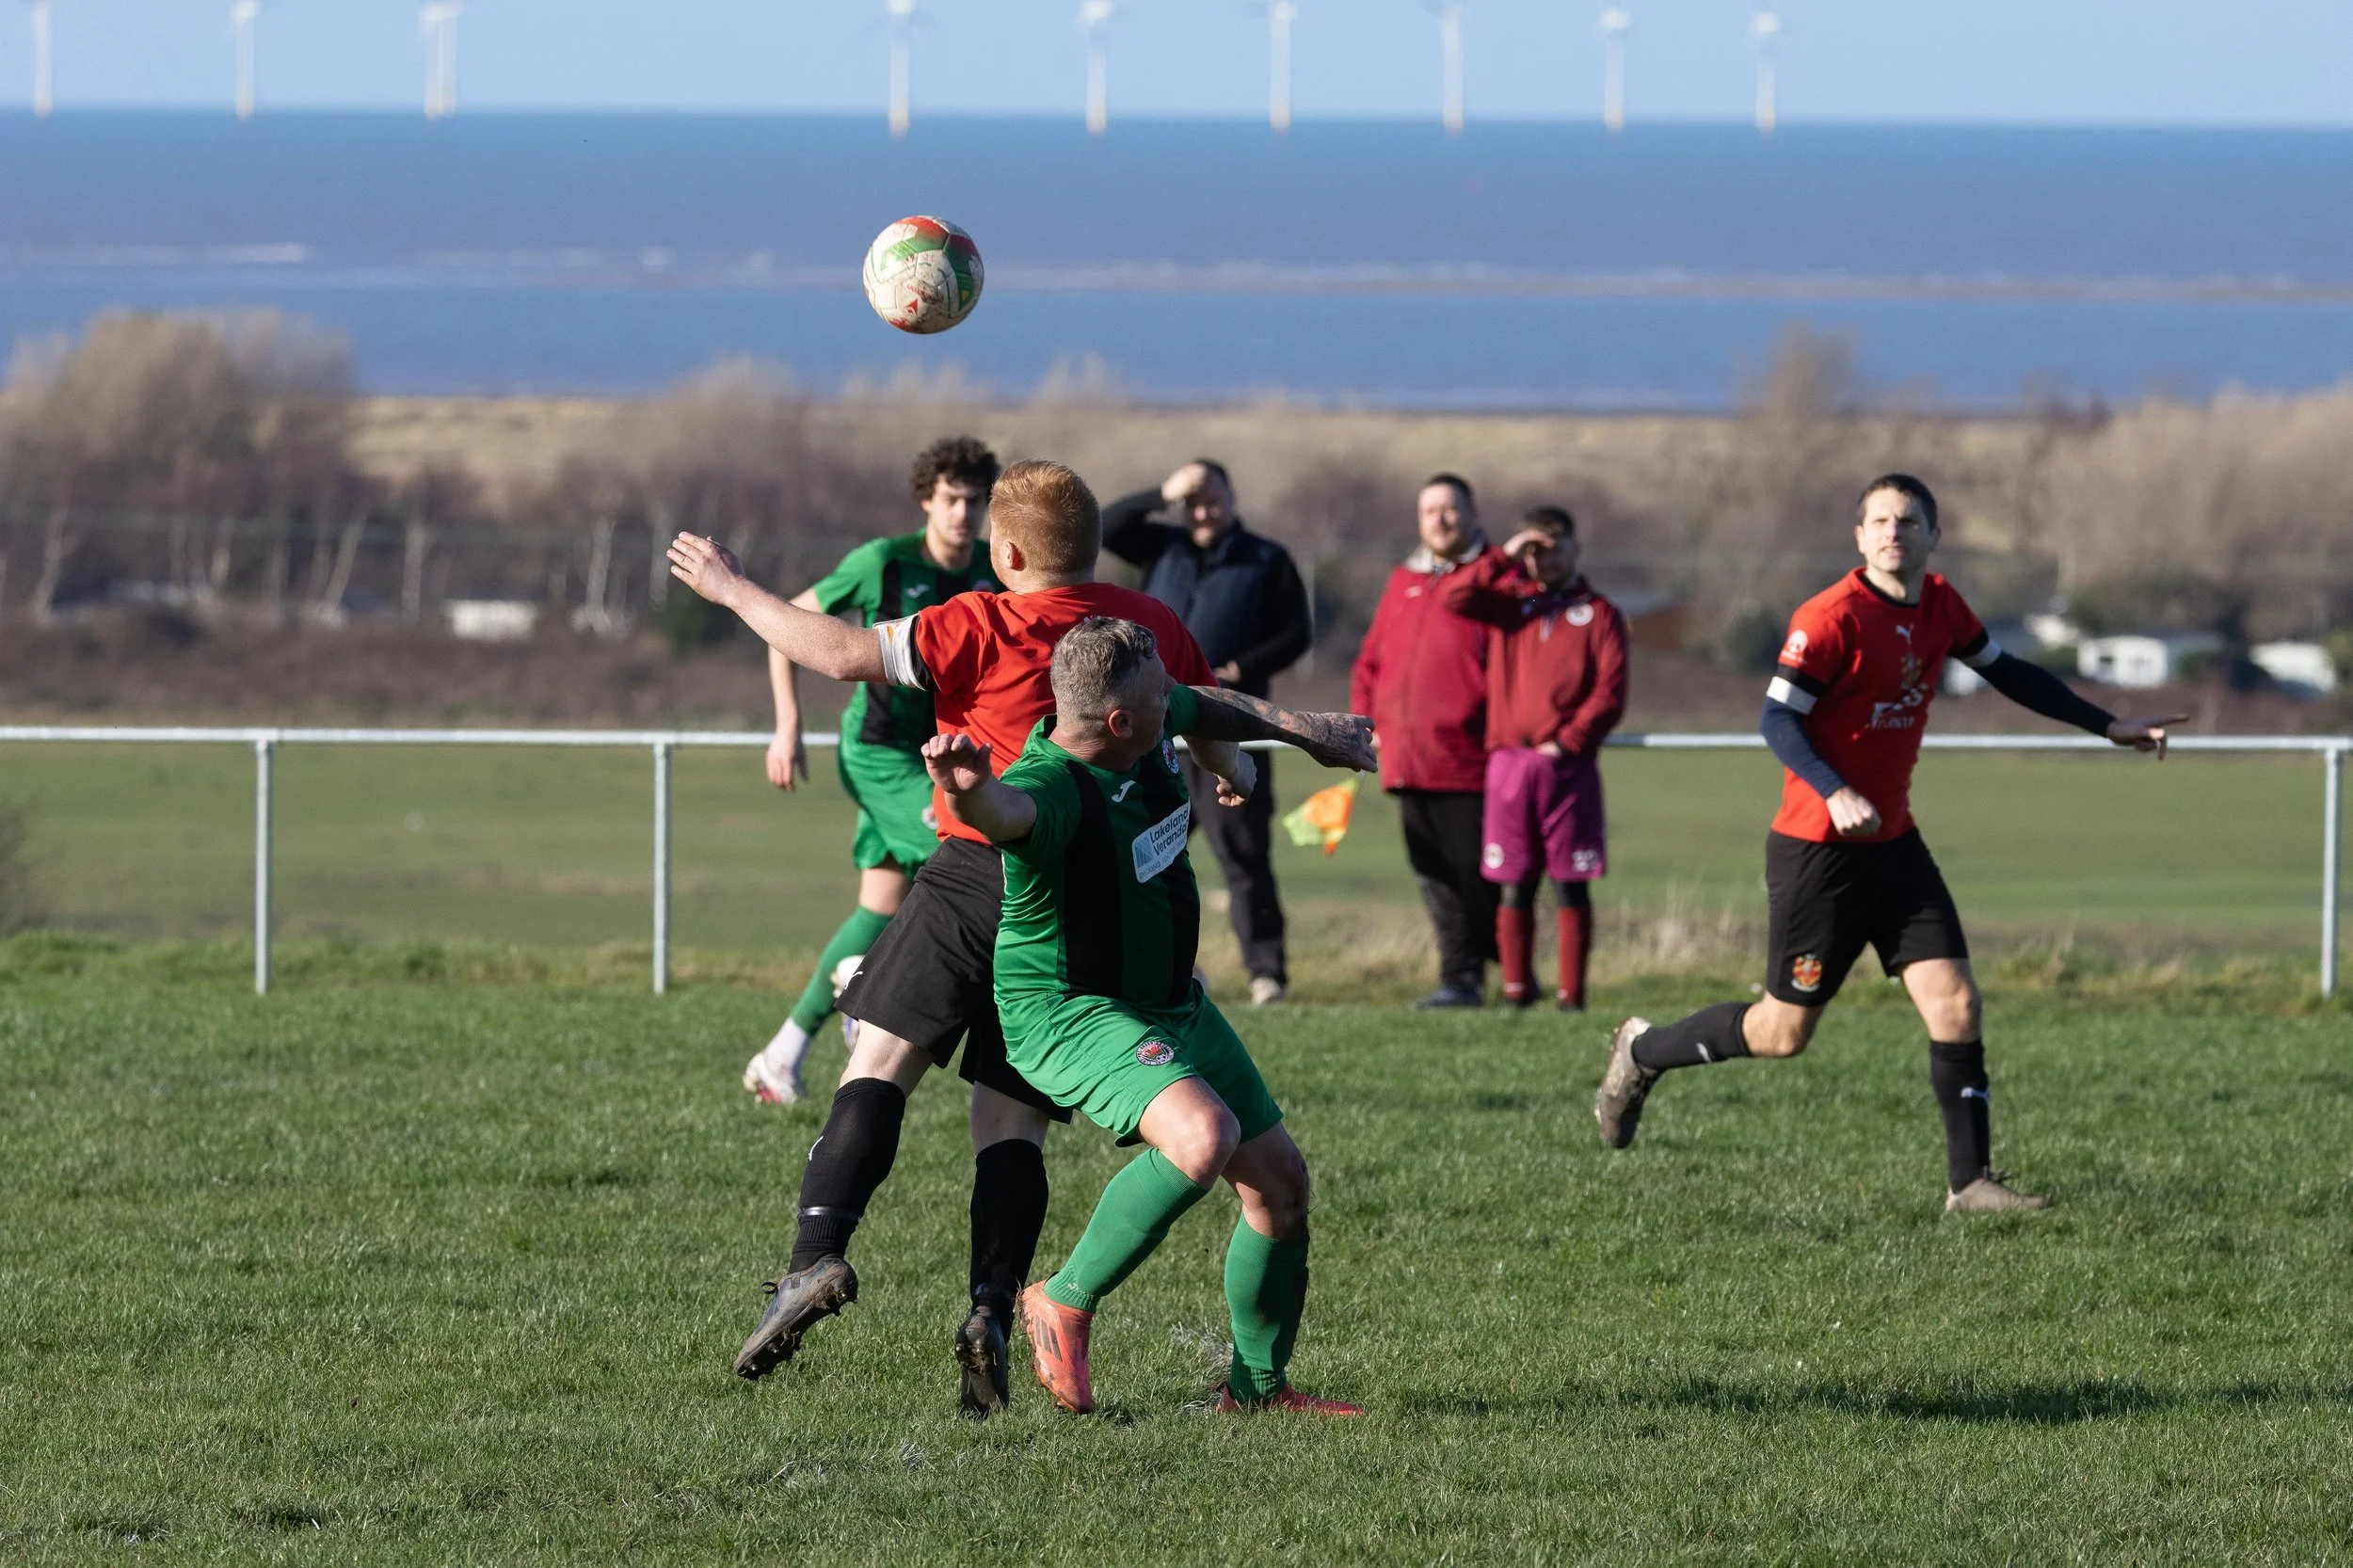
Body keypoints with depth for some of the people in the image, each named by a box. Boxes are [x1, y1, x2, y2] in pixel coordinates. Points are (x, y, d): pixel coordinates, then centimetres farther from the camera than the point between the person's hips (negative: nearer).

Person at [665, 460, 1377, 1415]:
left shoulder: (981, 627, -4)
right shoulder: (1155, 628, 13)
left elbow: (843, 654, -11)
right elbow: (1214, 732, 28)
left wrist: (732, 589, 1)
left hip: (977, 877, -5)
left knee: (880, 1063, -8)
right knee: (1012, 1122, 6)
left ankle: (818, 1255, -28)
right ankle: (992, 1315, -13)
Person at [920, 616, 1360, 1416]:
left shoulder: (1156, 726, -5)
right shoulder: (1050, 786, -32)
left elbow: (1204, 707, 20)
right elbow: (1009, 811, -58)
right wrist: (968, 792, -82)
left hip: (1172, 1003, 9)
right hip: (1069, 1012, -9)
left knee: (1279, 1179, 12)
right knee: (1202, 1137, -34)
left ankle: (1258, 1385, 32)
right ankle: (1064, 1304, -14)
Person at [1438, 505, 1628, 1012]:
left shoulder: (1597, 614, 6)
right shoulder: (1509, 602, 14)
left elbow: (1610, 693, -2)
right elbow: (1453, 595, -2)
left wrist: (1568, 741, -10)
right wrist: (1504, 557, -3)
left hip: (1568, 765, -2)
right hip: (1509, 762, 2)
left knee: (1570, 885, 0)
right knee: (1515, 886, 2)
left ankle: (1571, 991, 1)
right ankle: (1516, 987, 7)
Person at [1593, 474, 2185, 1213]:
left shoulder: (1938, 605, 5)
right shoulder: (1831, 618, -17)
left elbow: (2006, 673, 20)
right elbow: (1776, 718, -18)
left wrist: (2108, 726, 21)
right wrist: (1834, 794, -34)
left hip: (1892, 843, 6)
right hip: (1816, 848, -6)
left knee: (1955, 1003, -6)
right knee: (1784, 1030, 2)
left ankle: (1969, 1180, -1)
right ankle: (1642, 1051, 26)